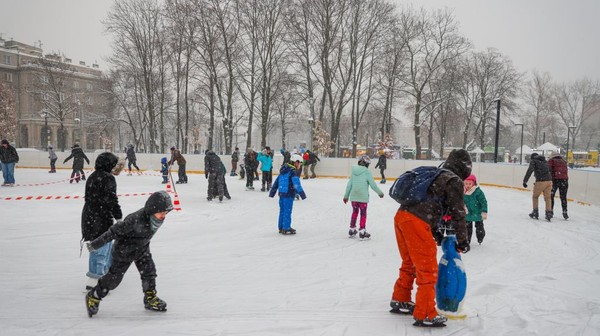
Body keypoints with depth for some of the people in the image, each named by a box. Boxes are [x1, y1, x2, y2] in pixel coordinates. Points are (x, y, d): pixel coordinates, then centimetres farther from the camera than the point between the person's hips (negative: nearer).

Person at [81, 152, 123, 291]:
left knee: (107, 244, 22)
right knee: (101, 247, -5)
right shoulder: (108, 178, -14)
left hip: (90, 216, 10)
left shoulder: (92, 176, 15)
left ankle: (106, 271, 34)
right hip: (101, 218, -10)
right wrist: (118, 217, -13)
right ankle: (93, 281, -5)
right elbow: (111, 200, -19)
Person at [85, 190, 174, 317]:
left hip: (142, 248, 6)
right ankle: (93, 297, 25)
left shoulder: (157, 216, -16)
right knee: (114, 276, 4)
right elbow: (116, 231, -31)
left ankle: (150, 298, 20)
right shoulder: (136, 220, -39)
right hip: (124, 249, -6)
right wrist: (95, 244, -24)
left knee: (149, 271, 2)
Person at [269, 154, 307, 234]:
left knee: (282, 211, 15)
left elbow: (277, 181, 18)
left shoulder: (283, 170, 14)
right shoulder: (293, 171, -14)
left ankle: (281, 227, 23)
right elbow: (296, 183, -24)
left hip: (281, 193, 9)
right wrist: (301, 193, -26)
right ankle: (286, 229, 2)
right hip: (289, 194, -9)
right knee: (287, 211, -2)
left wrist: (272, 191, 23)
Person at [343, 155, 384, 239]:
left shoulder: (354, 171, 5)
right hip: (363, 197, -5)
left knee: (354, 212, 18)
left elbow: (349, 185, 8)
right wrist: (380, 193, 6)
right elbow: (373, 185, -9)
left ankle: (352, 229, 25)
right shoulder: (367, 172, -10)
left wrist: (346, 196, 16)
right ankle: (362, 231, 8)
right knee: (363, 213, 6)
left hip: (353, 196, 5)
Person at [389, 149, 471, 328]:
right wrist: (462, 240, 9)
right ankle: (425, 315, 8)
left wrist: (436, 232, 33)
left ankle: (400, 301, 36)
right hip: (416, 222, -9)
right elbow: (457, 213, -2)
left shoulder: (437, 175, 25)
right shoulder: (455, 181, 0)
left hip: (401, 215, 9)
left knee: (410, 263, 24)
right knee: (428, 269, 2)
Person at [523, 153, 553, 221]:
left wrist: (525, 181, -14)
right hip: (549, 181, 4)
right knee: (547, 198, 11)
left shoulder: (533, 161, 7)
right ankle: (549, 212, -1)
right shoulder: (545, 161, 24)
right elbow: (550, 171, 23)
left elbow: (530, 170, -9)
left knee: (535, 197, 15)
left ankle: (535, 212, 19)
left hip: (540, 181, -4)